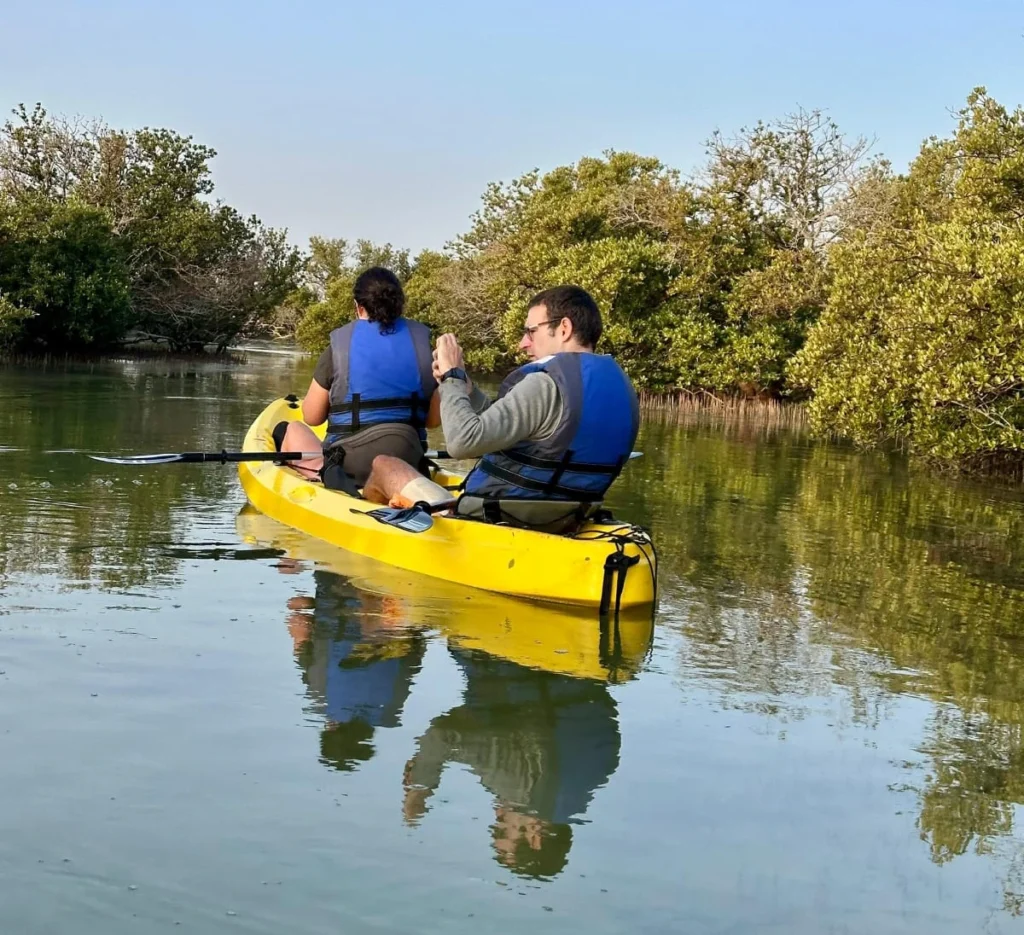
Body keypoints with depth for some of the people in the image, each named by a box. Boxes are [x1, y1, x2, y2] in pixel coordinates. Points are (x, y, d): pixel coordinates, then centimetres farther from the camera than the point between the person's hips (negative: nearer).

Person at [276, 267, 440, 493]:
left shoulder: (339, 347, -5)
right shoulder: (420, 342, 1)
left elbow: (311, 417, 3)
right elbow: (434, 419, 6)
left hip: (347, 464, -2)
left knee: (290, 430, 23)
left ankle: (329, 475, 13)